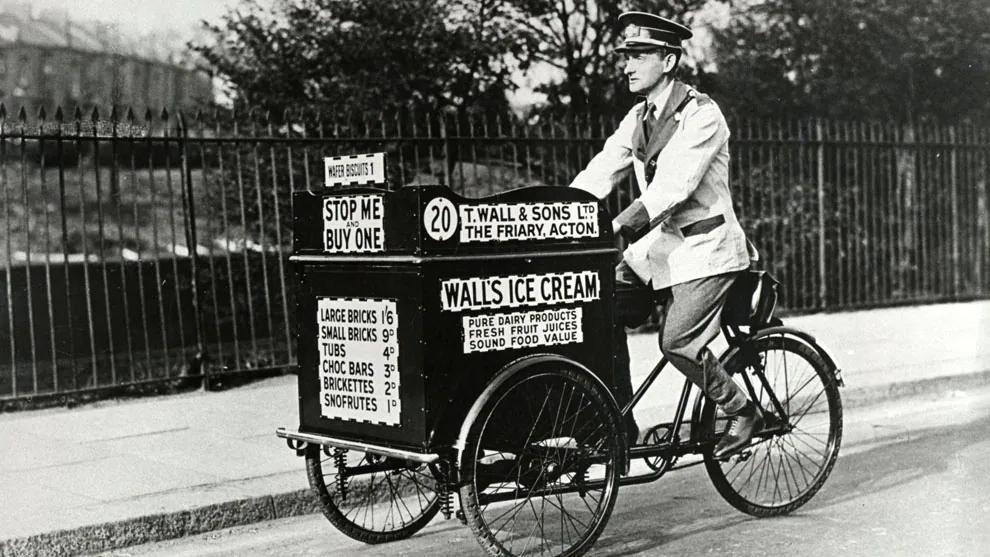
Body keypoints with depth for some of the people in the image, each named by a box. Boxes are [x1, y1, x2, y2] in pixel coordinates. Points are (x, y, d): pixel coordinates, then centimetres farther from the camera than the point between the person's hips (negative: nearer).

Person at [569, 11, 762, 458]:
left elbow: (674, 185, -26)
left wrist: (618, 225, -35)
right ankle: (620, 425, 3)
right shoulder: (637, 119, 9)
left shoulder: (702, 115, -15)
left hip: (705, 245, -7)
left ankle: (744, 412, 5)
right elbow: (599, 173, 1)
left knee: (677, 342, -17)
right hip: (658, 243, 7)